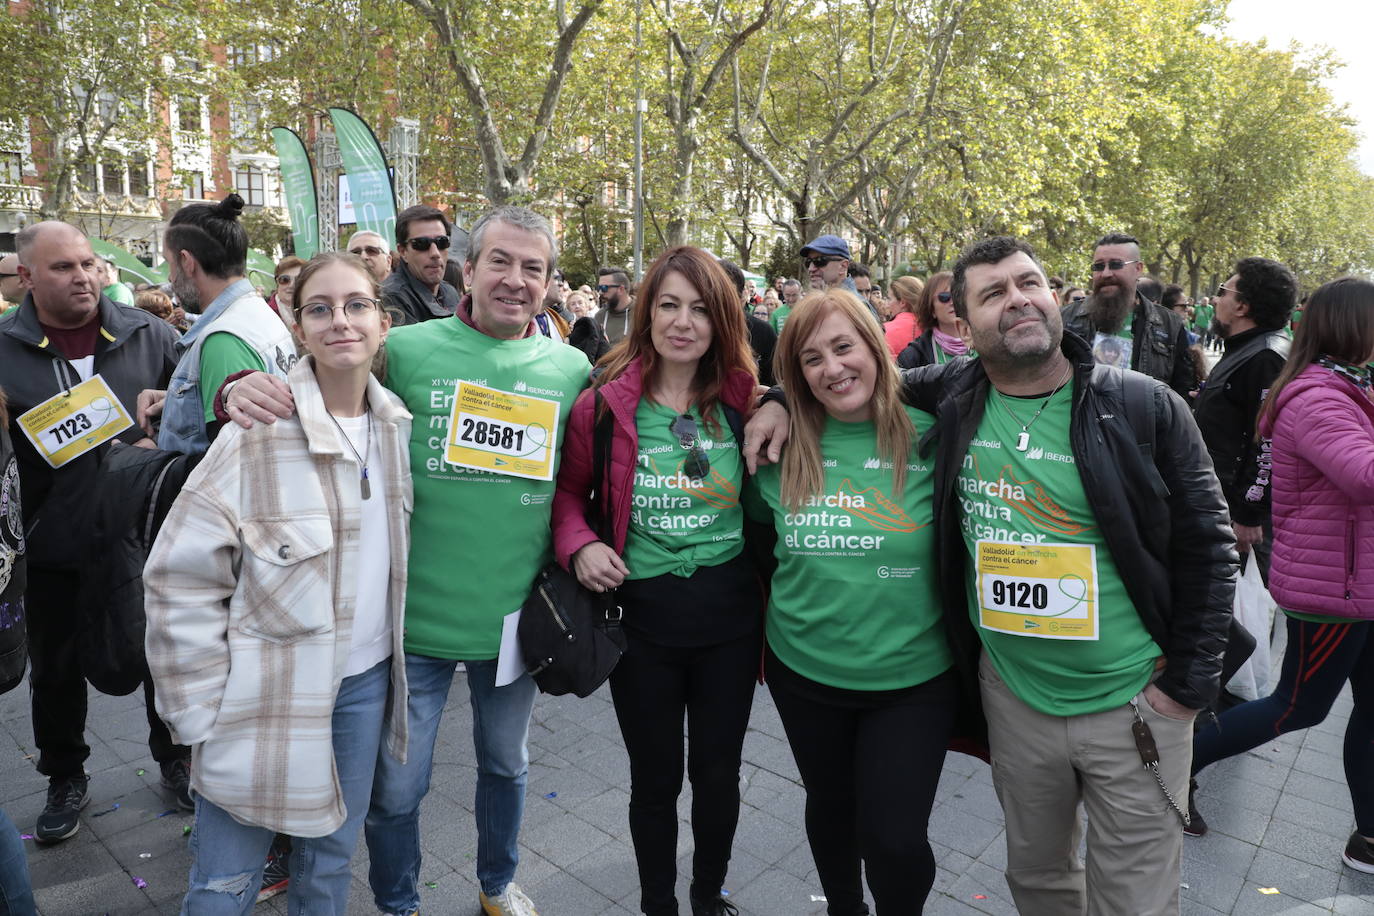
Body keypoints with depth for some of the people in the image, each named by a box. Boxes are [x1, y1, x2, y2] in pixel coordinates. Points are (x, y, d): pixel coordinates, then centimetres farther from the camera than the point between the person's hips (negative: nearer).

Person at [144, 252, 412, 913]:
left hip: (368, 682, 4)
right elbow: (180, 578, -13)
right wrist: (204, 713, -11)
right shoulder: (260, 435, -16)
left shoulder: (397, 426, 1)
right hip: (270, 699, -4)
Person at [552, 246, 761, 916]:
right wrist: (579, 545, -12)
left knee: (719, 772, 17)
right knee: (655, 778, 15)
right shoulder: (604, 405, -7)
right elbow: (568, 492, 5)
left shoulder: (742, 402, -3)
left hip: (731, 612, 2)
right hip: (641, 615, -1)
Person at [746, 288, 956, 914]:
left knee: (895, 842, 0)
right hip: (803, 668, 3)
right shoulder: (784, 449, -4)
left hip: (912, 677, -2)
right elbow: (761, 524, 13)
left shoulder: (930, 435, -11)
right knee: (829, 808, 22)